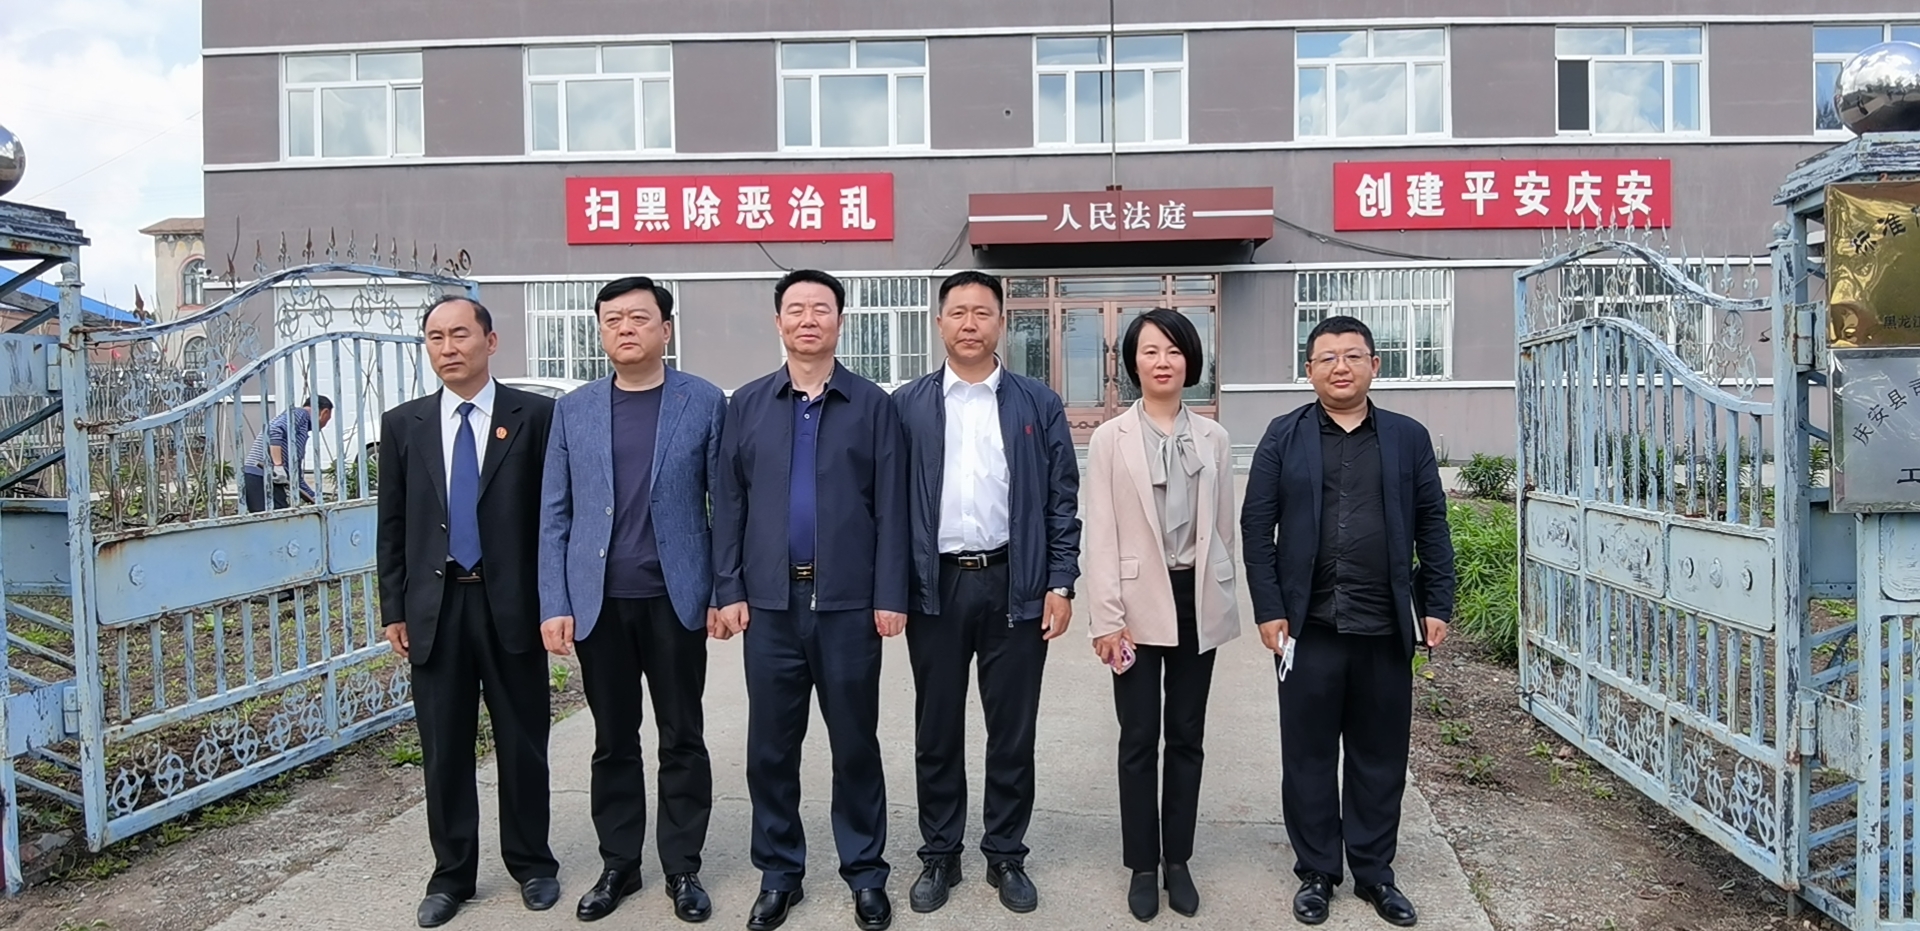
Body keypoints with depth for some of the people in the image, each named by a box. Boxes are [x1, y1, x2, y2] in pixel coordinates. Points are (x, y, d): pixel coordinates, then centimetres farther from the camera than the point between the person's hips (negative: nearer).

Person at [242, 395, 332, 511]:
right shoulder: (299, 413, 2)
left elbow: (295, 474, 30)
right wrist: (278, 465, -24)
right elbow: (274, 430, -19)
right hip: (261, 478, -10)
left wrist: (315, 499, 30)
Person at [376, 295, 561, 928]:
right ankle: (452, 873, 24)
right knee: (443, 750, 9)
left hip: (512, 605, -2)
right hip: (434, 607, 3)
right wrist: (394, 609, 6)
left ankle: (532, 864, 25)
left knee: (523, 744, 8)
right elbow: (392, 524, 10)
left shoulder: (534, 415, -1)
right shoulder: (403, 424, 8)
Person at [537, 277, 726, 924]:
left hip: (675, 598, -2)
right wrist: (554, 604, -2)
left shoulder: (705, 403, 0)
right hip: (599, 601, 2)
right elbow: (555, 515, 5)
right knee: (613, 741, 12)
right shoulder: (573, 410, 6)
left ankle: (683, 868, 20)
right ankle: (618, 864, 25)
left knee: (682, 739, 7)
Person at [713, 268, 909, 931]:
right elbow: (729, 503, 6)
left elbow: (890, 506, -1)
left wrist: (890, 596, -6)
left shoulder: (872, 405, 2)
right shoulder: (748, 404, 7)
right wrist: (728, 590, 0)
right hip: (771, 601, 2)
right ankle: (779, 874, 25)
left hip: (849, 602, -2)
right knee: (771, 745, 10)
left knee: (855, 743, 8)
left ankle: (865, 873, 23)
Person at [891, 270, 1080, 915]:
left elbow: (1062, 501, 2)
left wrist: (1060, 585, -4)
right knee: (937, 730, 10)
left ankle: (1006, 856, 25)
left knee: (1013, 731, 9)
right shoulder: (907, 406, 5)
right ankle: (940, 856, 25)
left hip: (1016, 586, 0)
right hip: (935, 587, 1)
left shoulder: (1038, 405, 4)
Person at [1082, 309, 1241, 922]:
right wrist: (1106, 616, -10)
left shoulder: (1212, 439, 5)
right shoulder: (1110, 439, -2)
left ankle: (1178, 860, 24)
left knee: (1187, 736, 11)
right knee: (1140, 739, 4)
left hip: (1197, 601, 2)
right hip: (1139, 603, -2)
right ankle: (1142, 866, 18)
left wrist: (1219, 595, 8)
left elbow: (1223, 525, 10)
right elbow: (1101, 535, -5)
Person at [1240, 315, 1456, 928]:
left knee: (1380, 756, 11)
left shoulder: (1408, 437, 7)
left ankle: (1374, 870, 26)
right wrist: (1269, 610, -7)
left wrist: (1437, 606, 2)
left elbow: (1431, 528, 8)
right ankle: (1316, 872, 22)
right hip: (1308, 625, -1)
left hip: (1386, 627, 2)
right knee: (1309, 755, 8)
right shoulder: (1284, 437, 2)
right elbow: (1257, 527, -1)